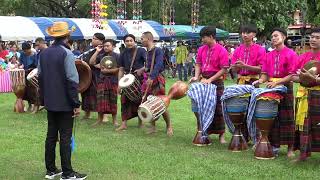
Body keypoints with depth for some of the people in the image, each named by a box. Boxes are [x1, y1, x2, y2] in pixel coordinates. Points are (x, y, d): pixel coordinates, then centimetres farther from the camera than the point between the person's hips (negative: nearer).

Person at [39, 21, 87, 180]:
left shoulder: (44, 53, 7)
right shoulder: (66, 53, -15)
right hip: (64, 103, -7)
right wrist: (76, 104, -14)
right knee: (65, 137, -2)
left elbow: (41, 77, 13)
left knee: (51, 135, 12)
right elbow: (72, 81, -18)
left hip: (50, 102, 7)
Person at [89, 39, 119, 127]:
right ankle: (100, 119, 10)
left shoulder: (116, 56, 2)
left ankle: (114, 120, 13)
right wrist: (97, 51, 1)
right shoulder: (101, 56, 13)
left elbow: (119, 69, -6)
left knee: (113, 101, 3)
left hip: (113, 81, -3)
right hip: (102, 80, 3)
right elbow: (91, 62, 2)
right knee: (100, 100, -1)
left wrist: (107, 70, -15)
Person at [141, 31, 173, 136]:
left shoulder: (158, 51, -12)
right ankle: (153, 127, 16)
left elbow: (158, 65, -25)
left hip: (156, 80, -8)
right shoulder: (148, 52, 13)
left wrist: (152, 77, -33)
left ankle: (169, 126, 9)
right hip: (148, 79, 8)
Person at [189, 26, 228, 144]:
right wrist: (196, 76, -2)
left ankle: (221, 134, 11)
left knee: (217, 108, 1)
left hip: (216, 81, -5)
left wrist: (210, 80, -18)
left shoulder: (221, 50, -11)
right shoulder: (201, 49, 6)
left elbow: (224, 69, -13)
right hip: (203, 80, 6)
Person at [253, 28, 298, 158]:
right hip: (270, 87, 5)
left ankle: (290, 149, 6)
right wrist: (260, 81, -9)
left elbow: (292, 75, -10)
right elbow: (265, 73, 11)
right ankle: (275, 146, 15)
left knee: (286, 118, -2)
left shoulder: (291, 54, -4)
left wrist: (277, 82, -20)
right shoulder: (269, 55, 12)